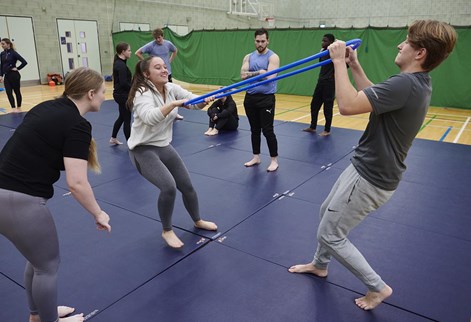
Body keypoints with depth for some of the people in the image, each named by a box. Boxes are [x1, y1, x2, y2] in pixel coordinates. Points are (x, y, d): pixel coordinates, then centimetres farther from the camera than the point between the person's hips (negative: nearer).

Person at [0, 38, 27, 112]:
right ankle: (14, 108, 1)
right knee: (9, 92, -2)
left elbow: (24, 62, -14)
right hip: (6, 76, 6)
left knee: (17, 91, 6)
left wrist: (17, 68, -10)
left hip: (14, 75, -5)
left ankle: (19, 108, 17)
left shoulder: (13, 53, -9)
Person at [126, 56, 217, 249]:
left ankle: (198, 221, 38)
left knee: (187, 186, 12)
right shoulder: (142, 94, -21)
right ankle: (167, 231, 2)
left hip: (164, 147, 7)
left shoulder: (171, 88, -2)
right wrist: (174, 104, -49)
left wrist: (207, 100, -31)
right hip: (143, 150, -7)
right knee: (169, 187, -24)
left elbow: (194, 101, -10)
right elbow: (150, 117, -41)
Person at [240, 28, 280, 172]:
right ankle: (256, 157, 26)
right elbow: (243, 75, -5)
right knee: (254, 130, 14)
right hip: (250, 98, 5)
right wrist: (258, 72, -15)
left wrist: (251, 74, -9)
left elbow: (269, 77, -19)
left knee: (267, 131, -5)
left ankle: (274, 160, 8)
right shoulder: (248, 57, 9)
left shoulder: (273, 57, -6)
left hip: (266, 98, -5)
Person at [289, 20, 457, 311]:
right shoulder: (418, 82, 5)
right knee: (327, 211, 24)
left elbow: (348, 105, -34)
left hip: (370, 178, -10)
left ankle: (377, 287, 20)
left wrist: (339, 62, -22)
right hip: (371, 168, 10)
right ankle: (320, 264, 45)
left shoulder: (406, 84, -27)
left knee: (330, 234, 3)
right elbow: (372, 98, 17)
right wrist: (354, 65, 10)